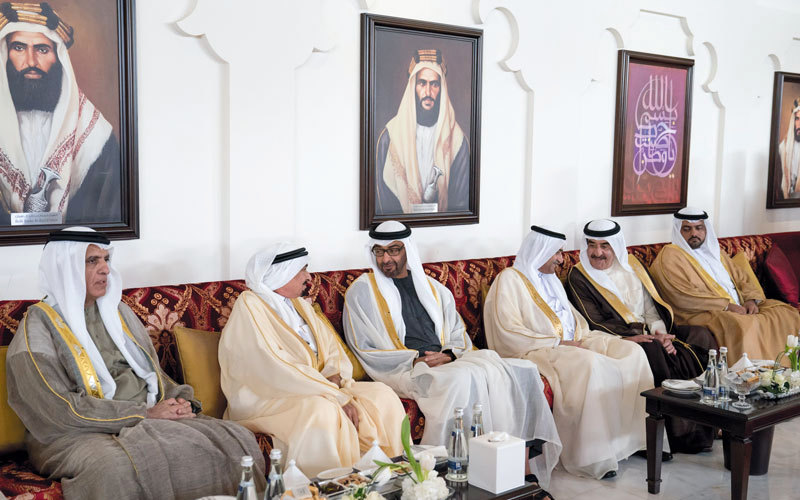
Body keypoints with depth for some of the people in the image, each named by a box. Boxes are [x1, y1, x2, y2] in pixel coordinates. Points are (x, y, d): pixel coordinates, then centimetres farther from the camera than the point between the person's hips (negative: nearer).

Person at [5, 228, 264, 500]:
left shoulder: (117, 311, 18)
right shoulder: (39, 326, -3)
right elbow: (60, 409, -12)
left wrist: (179, 400, -2)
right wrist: (144, 414, -15)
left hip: (150, 418, 6)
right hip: (81, 435, -6)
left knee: (238, 440, -17)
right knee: (116, 466, -42)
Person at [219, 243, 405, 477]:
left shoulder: (299, 304, 14)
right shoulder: (249, 307, -13)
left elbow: (333, 350, 12)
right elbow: (274, 372, -23)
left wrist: (335, 379, -13)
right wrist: (336, 397, -23)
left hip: (311, 390, 8)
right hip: (265, 400, -8)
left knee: (380, 394, -7)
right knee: (321, 411, -36)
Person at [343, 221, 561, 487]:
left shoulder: (433, 288, 21)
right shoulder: (361, 291, 5)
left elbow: (460, 336, 19)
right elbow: (366, 351, -2)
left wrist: (449, 355, -4)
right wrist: (414, 360, -12)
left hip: (447, 362, 5)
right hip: (402, 371, -5)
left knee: (522, 371, -18)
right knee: (461, 379, -37)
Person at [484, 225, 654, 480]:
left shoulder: (551, 279, 24)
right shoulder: (510, 279, -4)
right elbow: (509, 334, -15)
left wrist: (582, 337, 1)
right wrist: (559, 343, -17)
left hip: (571, 345, 8)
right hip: (537, 352, -8)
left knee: (631, 352, -10)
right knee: (589, 364, -35)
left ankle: (635, 437, -8)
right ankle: (591, 456, -28)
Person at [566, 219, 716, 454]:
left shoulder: (631, 265, 16)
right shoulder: (579, 277, -1)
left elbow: (651, 305, 14)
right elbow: (596, 324, -10)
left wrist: (659, 332, -8)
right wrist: (642, 337, -19)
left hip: (648, 332, 6)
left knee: (701, 335, -14)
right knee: (653, 351, -34)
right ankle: (682, 432, -26)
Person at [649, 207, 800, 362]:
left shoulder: (714, 250, 24)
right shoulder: (669, 256, -2)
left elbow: (742, 277, 23)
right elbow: (683, 296, -15)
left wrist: (751, 299, 0)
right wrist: (726, 305, -16)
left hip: (739, 308, 8)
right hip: (703, 314, -8)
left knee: (786, 313, -6)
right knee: (742, 326, -36)